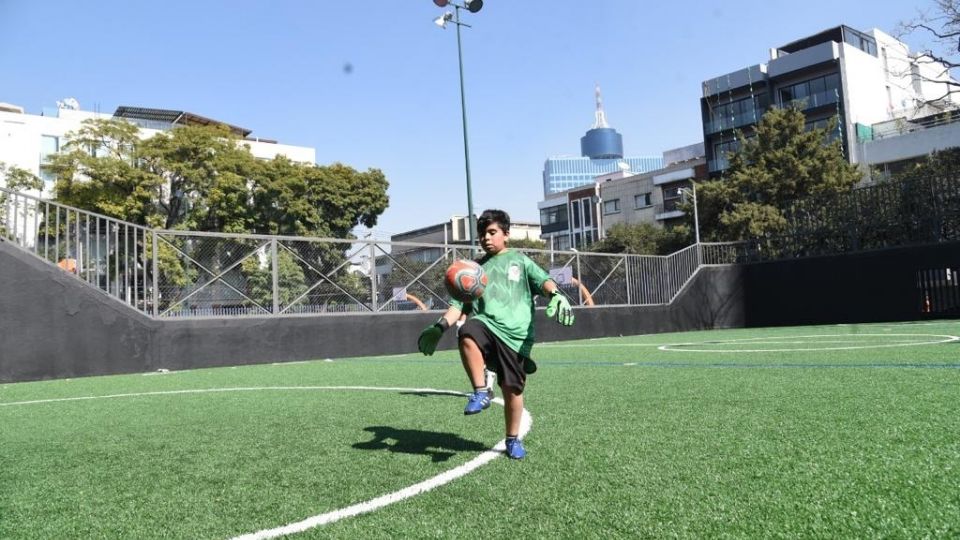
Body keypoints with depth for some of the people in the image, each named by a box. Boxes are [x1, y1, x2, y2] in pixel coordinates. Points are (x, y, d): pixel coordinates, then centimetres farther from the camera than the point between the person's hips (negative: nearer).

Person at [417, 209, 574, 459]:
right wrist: (440, 326, 0)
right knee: (467, 335, -35)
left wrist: (556, 295, -25)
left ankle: (513, 439, 22)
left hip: (515, 335, -1)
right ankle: (481, 391, -18)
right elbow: (459, 304, 18)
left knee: (512, 388, -1)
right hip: (485, 324, 1)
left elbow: (543, 280, -1)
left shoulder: (519, 260, 16)